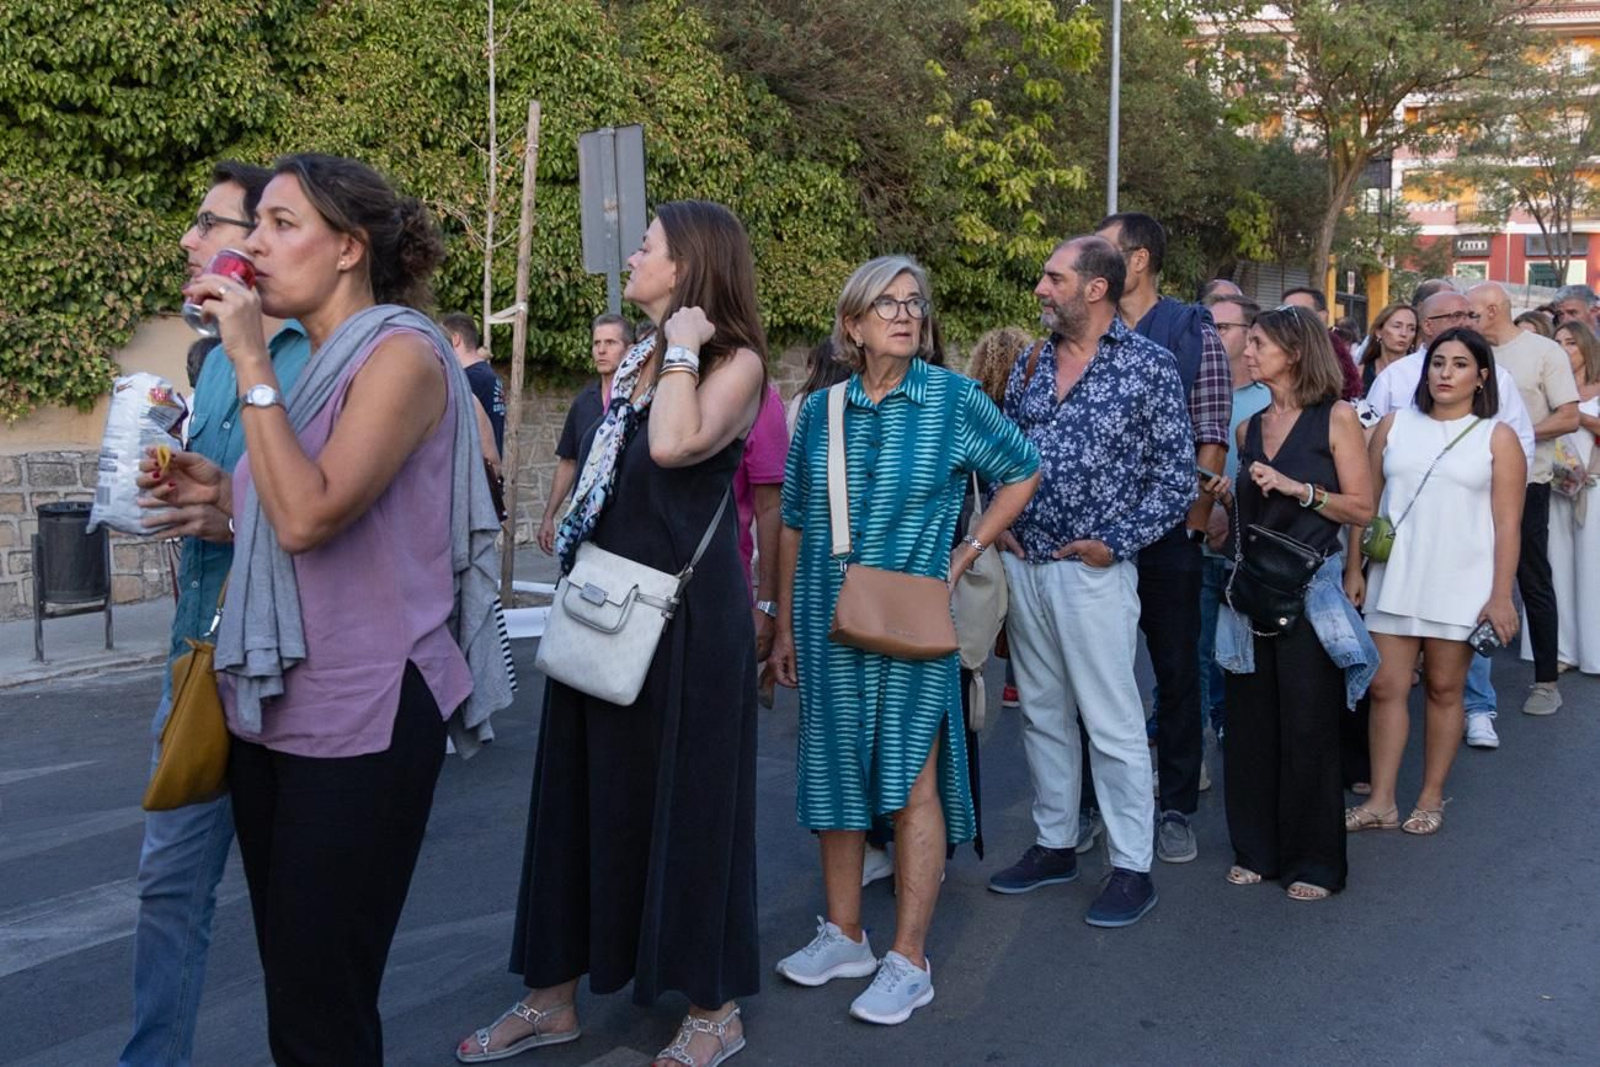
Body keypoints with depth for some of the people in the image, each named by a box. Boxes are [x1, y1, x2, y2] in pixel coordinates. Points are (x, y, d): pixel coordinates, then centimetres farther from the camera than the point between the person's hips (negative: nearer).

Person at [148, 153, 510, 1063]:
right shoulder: (316, 363, 14)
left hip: (362, 717, -8)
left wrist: (251, 363, -19)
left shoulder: (402, 354, -12)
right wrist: (221, 493, 6)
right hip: (275, 706, 9)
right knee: (290, 982, 16)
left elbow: (311, 518, -24)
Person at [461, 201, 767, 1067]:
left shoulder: (736, 360, -8)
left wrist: (683, 345, -16)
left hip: (686, 608, -8)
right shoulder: (634, 359, 15)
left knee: (684, 797, 1)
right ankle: (553, 994, 25)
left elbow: (674, 446, -27)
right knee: (585, 792, 12)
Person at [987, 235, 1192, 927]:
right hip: (1022, 565, 6)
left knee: (1113, 724, -1)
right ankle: (1053, 844, 28)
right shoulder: (1030, 366, 11)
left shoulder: (1148, 365, -7)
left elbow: (1177, 476, -7)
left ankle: (1132, 868, 10)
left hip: (1092, 570, -6)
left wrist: (1116, 542, -12)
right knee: (1042, 714, 15)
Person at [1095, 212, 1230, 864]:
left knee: (1177, 671, 7)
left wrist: (1197, 517, -9)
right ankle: (1092, 802, 23)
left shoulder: (1191, 332, -1)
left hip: (1167, 532, -3)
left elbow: (1211, 435, -3)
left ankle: (1177, 808, 19)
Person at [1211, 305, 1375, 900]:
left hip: (1310, 589, -5)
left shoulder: (1336, 418, -4)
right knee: (1250, 723, 8)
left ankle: (1314, 859, 13)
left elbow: (1362, 509, -8)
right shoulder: (1250, 428, 13)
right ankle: (1257, 849, 20)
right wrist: (1224, 500, 9)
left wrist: (1298, 489, -17)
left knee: (1308, 728, 0)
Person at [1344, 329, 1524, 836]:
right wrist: (1353, 569, 4)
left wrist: (1501, 595, -8)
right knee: (1386, 687, 1)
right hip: (1393, 580, 2)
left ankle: (1431, 797, 19)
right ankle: (1380, 801, 8)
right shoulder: (1394, 425, 7)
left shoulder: (1497, 438, 1)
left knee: (1444, 688, 7)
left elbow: (1507, 523, -2)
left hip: (1459, 585, -2)